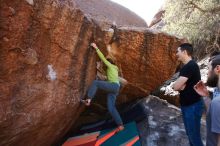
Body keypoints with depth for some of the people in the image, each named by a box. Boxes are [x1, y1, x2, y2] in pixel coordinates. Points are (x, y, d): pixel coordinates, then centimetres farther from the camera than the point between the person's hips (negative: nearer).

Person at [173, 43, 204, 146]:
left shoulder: (190, 66, -22)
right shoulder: (188, 66, 11)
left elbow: (176, 86, -25)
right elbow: (177, 86, 10)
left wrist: (179, 85, -5)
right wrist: (180, 85, -10)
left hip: (193, 106, -10)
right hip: (187, 105, 10)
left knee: (194, 136, 0)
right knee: (190, 133, 19)